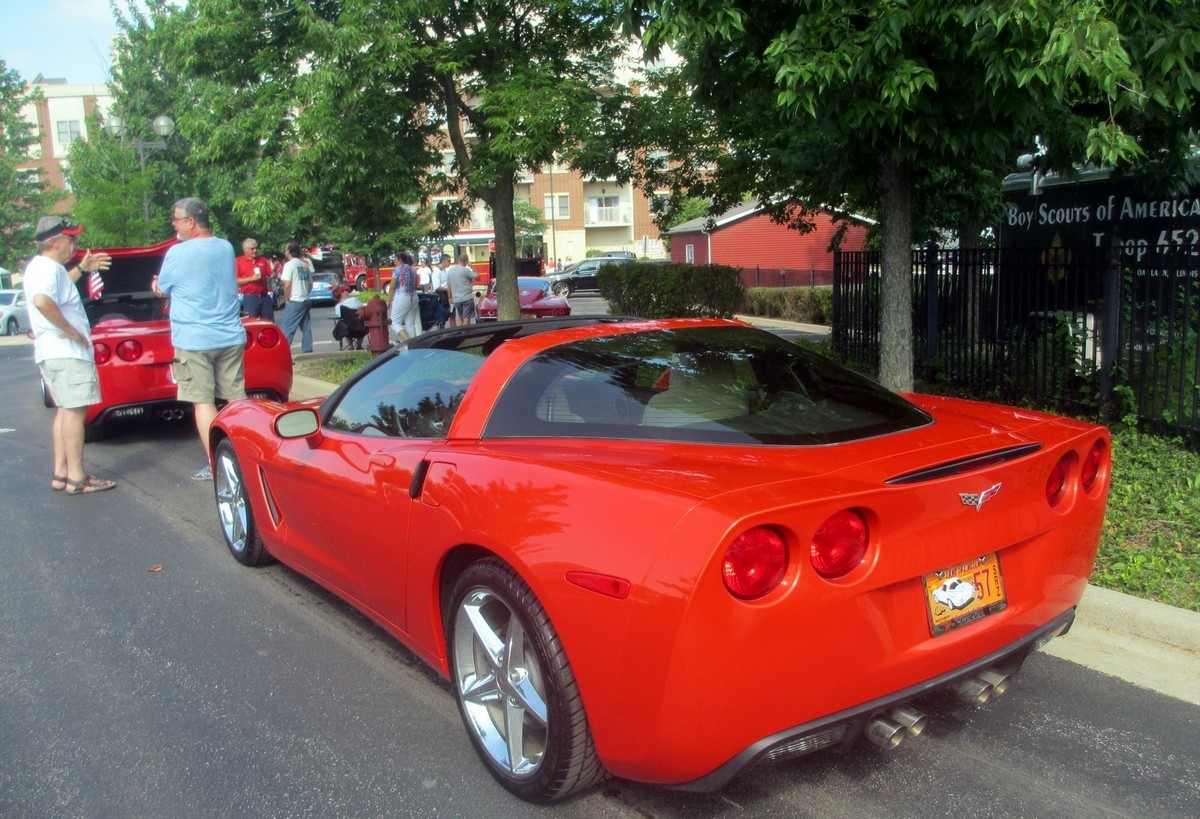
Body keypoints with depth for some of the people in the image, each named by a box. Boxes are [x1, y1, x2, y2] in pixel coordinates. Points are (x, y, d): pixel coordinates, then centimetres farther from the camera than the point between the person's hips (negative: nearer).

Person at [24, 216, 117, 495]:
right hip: (66, 352, -11)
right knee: (74, 411, -9)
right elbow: (42, 300, -34)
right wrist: (71, 330, -26)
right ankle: (76, 477, -8)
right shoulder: (48, 267, -15)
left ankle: (60, 473, 19)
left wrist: (81, 269, 34)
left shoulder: (40, 265, 18)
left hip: (54, 351, 11)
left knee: (66, 411, 15)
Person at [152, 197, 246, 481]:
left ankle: (214, 465, 1)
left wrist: (158, 285, 29)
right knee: (236, 398, 9)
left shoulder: (178, 253, -10)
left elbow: (161, 289, 4)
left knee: (203, 402, 0)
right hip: (231, 337, 5)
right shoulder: (226, 248, 8)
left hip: (194, 340, -5)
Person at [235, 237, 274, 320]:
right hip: (249, 298, -4)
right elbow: (235, 281, -7)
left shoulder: (263, 260, 14)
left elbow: (270, 276, 16)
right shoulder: (238, 261, 0)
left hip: (265, 297, 4)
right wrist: (251, 278, -16)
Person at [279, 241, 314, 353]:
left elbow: (287, 285, -14)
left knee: (287, 329, -6)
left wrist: (286, 299, -5)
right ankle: (307, 351, 10)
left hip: (294, 302, -7)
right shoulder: (305, 265, 13)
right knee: (306, 329, 9)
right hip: (306, 301, 7)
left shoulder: (289, 264, -8)